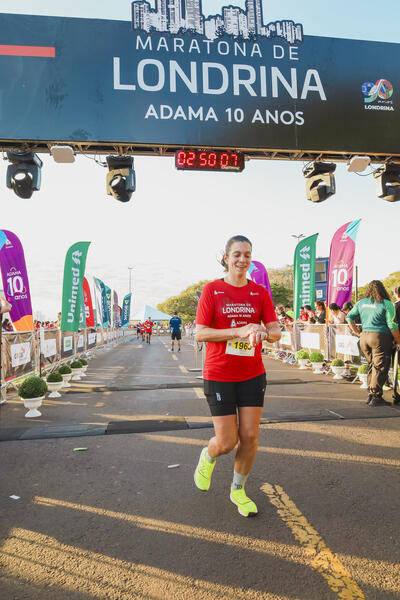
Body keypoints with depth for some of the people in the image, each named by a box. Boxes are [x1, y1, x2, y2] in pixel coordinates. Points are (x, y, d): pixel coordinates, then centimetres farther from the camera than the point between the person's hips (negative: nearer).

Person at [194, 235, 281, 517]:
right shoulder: (212, 290, -5)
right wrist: (239, 331, -22)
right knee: (227, 442, -1)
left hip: (252, 375, 3)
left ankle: (238, 490, 31)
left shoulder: (260, 292, 3)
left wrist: (264, 333, -24)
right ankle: (208, 457, 36)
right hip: (219, 375, -3)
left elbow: (276, 332, 0)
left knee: (250, 437, 6)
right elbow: (200, 333, -11)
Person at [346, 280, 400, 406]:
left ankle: (370, 394, 20)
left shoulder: (361, 303, 10)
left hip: (364, 337, 6)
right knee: (380, 368, 1)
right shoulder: (387, 304, -5)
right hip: (380, 338, -6)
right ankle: (375, 397, 2)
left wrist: (357, 333, 18)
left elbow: (349, 317, 15)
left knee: (372, 366, 17)